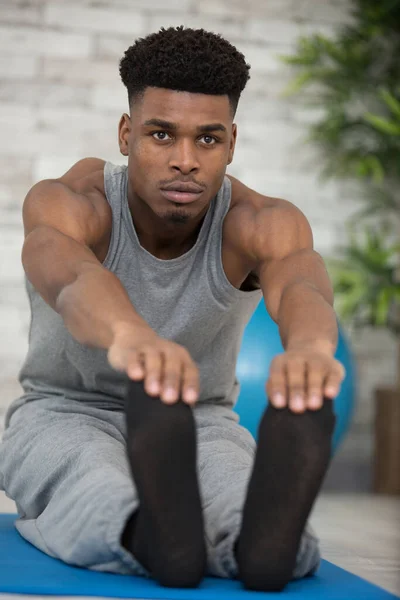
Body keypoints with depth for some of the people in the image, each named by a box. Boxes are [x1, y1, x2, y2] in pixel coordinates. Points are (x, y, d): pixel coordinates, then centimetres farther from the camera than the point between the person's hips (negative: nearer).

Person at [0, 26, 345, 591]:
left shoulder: (261, 223, -20)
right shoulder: (68, 205, -23)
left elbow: (300, 285, -45)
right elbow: (74, 281, -49)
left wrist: (309, 348, -72)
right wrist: (131, 337, -75)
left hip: (200, 425, 1)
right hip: (66, 414, -1)